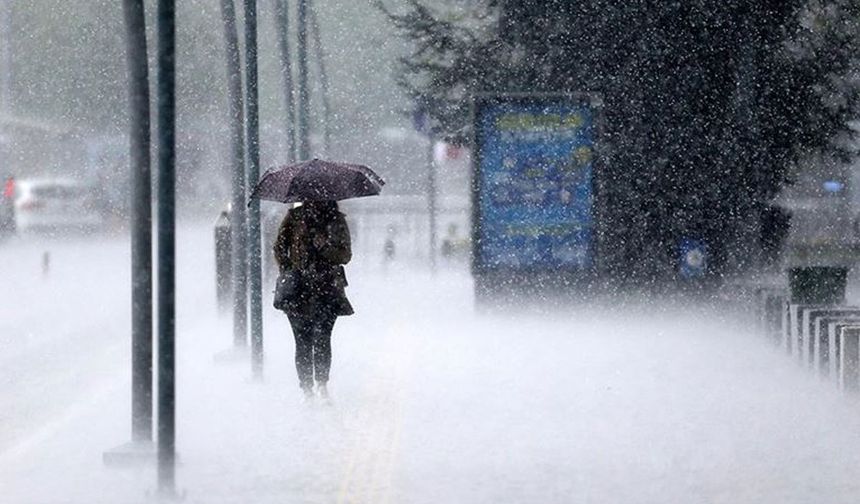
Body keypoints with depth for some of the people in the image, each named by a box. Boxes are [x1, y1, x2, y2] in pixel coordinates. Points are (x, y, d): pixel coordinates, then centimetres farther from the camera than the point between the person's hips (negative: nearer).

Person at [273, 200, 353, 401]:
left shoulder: (337, 220, 8)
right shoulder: (295, 217, 6)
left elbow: (345, 255, 6)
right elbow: (280, 247, 10)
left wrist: (325, 247, -12)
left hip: (328, 288, 0)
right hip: (299, 289, 0)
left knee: (322, 338, -13)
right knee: (303, 342, -3)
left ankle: (322, 384, -4)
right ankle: (307, 390, 2)